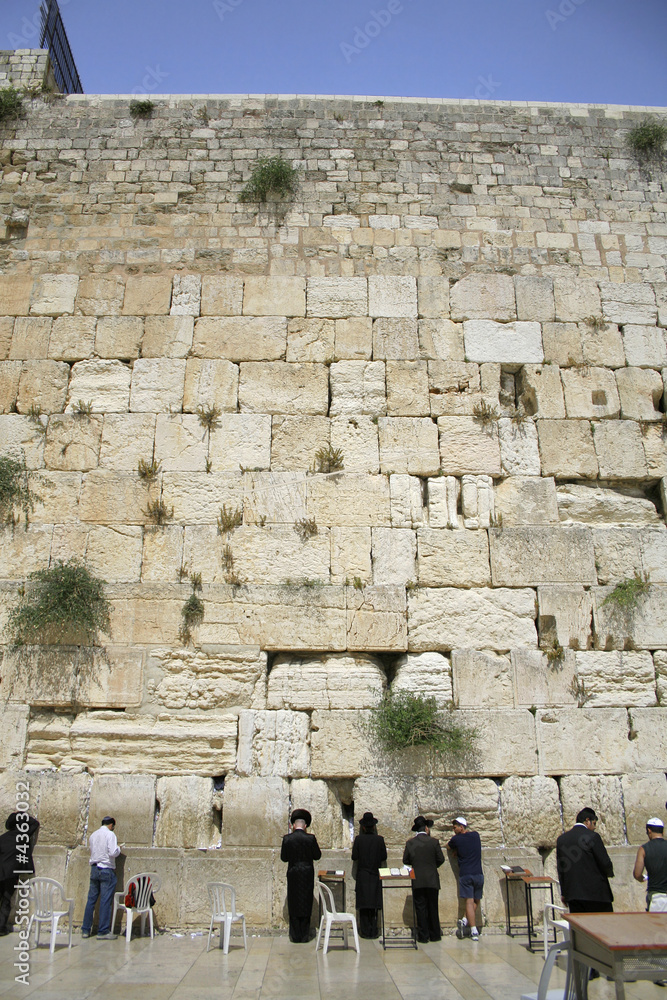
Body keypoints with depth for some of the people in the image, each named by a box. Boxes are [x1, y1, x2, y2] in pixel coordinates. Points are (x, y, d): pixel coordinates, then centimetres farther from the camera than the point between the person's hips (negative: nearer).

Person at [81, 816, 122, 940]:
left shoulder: (92, 835, 11)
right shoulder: (110, 834, -9)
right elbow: (113, 853, -18)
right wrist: (119, 847, 4)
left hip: (94, 869, 6)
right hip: (107, 870, -6)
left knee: (91, 899, 12)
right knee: (105, 901, -2)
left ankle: (85, 930, 15)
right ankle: (103, 932, 0)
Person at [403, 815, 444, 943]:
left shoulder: (410, 843, -3)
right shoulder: (434, 841, -6)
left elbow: (405, 860, 3)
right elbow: (441, 859, -1)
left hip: (417, 881, 0)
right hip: (432, 880, 0)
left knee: (420, 908, 5)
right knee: (433, 908, 12)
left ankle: (423, 936, 7)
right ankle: (434, 935, 17)